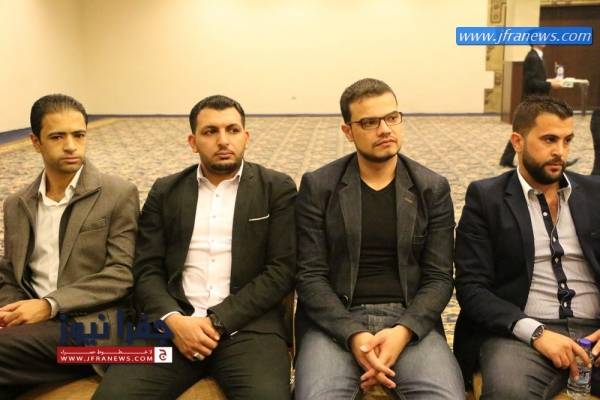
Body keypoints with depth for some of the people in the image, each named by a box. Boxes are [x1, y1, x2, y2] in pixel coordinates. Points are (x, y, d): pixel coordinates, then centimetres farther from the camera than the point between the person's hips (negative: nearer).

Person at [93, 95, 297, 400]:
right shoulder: (165, 191, 13)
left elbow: (281, 270, -2)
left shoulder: (277, 189, 6)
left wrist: (218, 321, -10)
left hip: (247, 323, -2)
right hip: (174, 322, 2)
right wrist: (174, 320, -12)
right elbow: (147, 270, 8)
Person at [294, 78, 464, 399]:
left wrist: (403, 331, -15)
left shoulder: (433, 189, 6)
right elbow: (310, 275, -3)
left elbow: (439, 277, 2)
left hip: (409, 320, 1)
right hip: (335, 321, -1)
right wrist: (354, 335, -17)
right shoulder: (318, 186, 2)